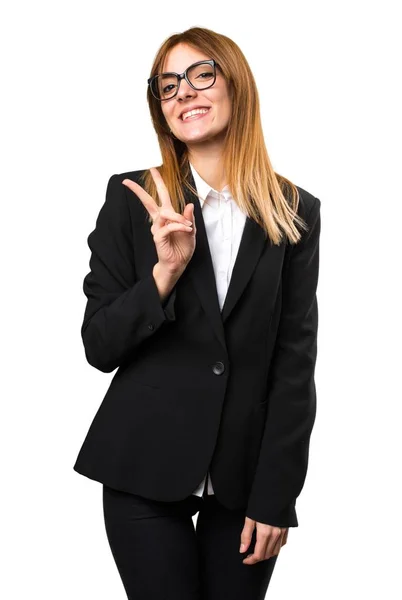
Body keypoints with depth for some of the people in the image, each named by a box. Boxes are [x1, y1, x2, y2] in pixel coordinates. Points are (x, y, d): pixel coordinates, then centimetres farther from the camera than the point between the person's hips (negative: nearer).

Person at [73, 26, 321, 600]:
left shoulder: (295, 211, 0)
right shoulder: (133, 198, -1)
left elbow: (296, 363, -1)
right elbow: (98, 347, -3)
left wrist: (275, 494, -4)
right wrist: (164, 272, -19)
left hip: (245, 476, 1)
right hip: (145, 471, -1)